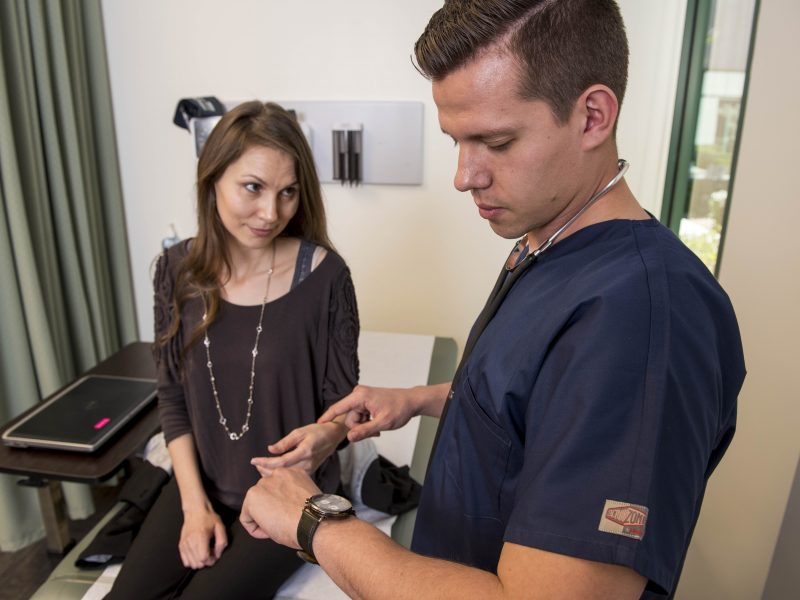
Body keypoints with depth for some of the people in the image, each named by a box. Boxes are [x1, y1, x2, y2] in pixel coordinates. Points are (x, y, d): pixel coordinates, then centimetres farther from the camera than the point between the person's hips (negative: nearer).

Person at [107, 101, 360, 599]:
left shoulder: (323, 274, -18)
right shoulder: (179, 270, -7)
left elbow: (343, 400, -9)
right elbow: (173, 396, 1)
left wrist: (322, 439, -32)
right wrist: (195, 502, -5)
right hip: (202, 484, 4)